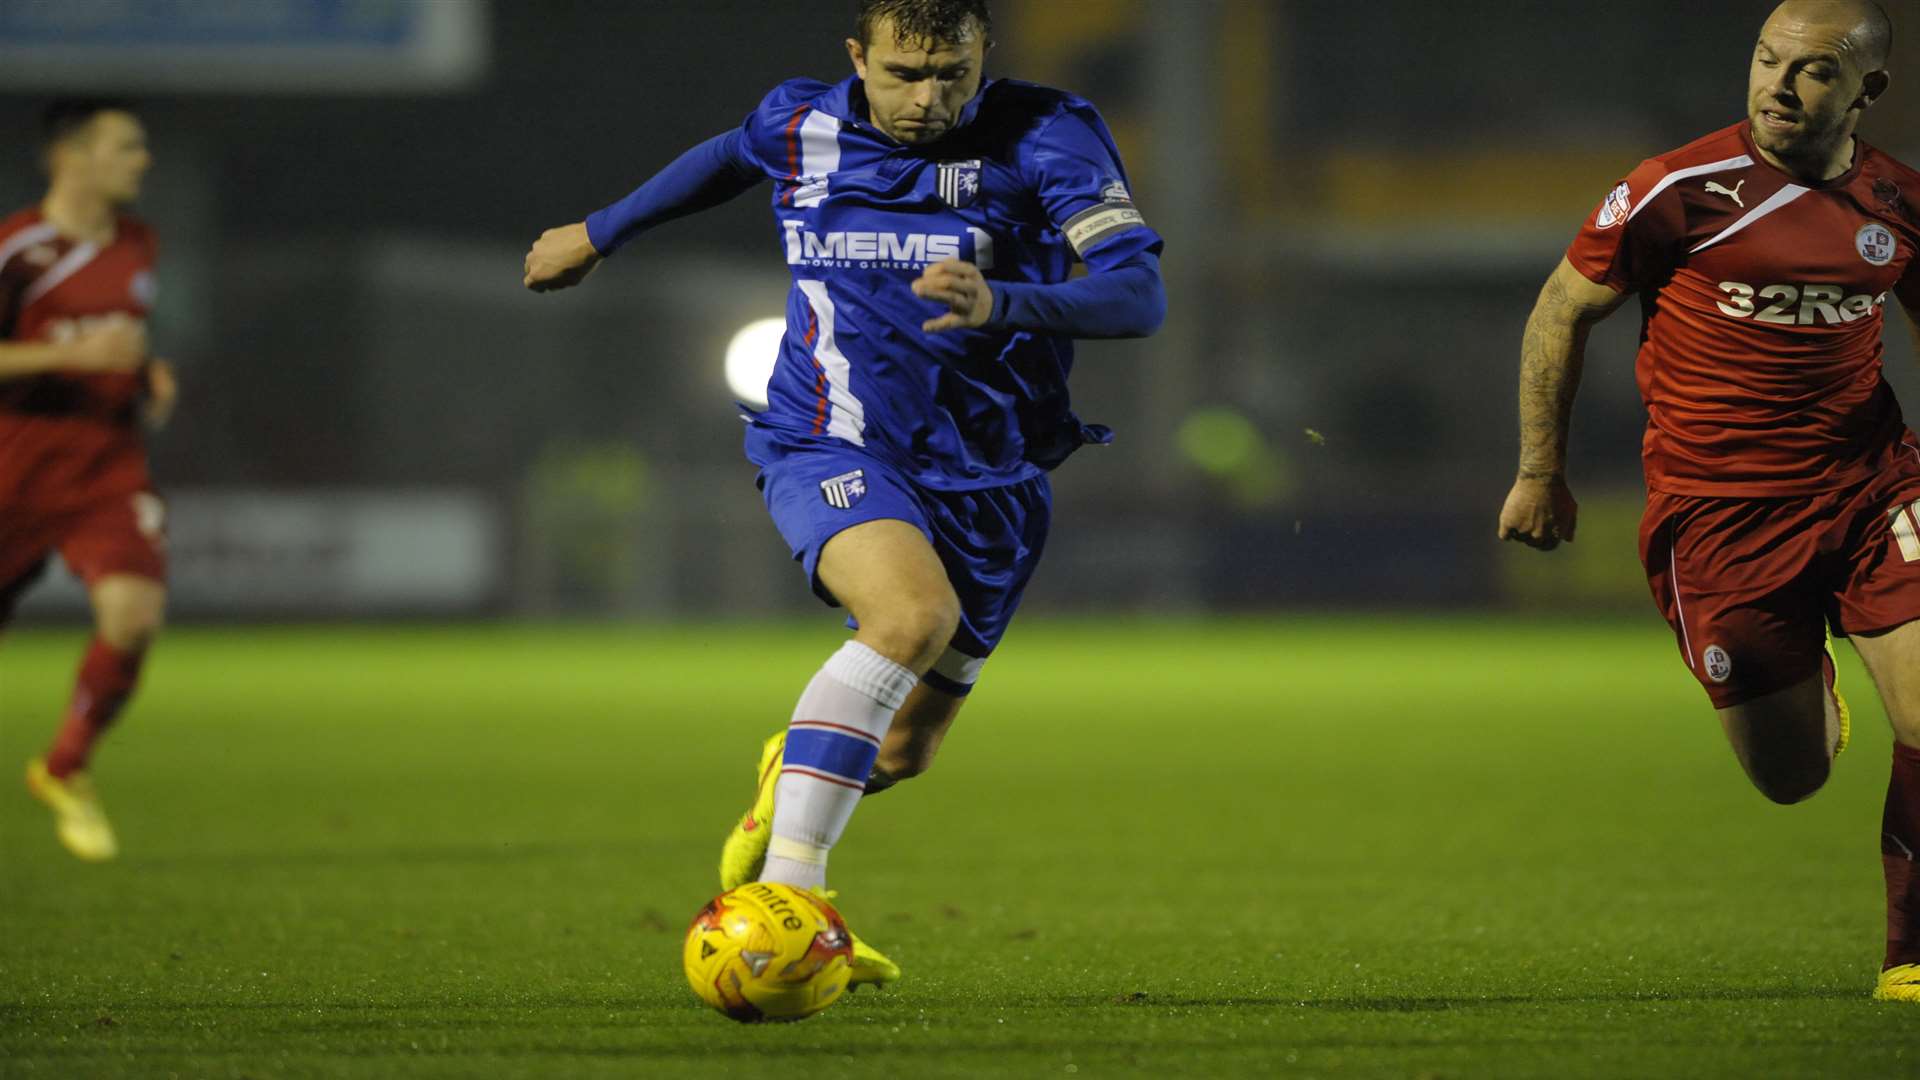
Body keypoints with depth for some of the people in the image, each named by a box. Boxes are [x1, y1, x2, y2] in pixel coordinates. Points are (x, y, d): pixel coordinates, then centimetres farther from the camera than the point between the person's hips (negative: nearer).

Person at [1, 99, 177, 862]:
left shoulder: (137, 247, 12)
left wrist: (150, 380, 8)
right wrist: (72, 353, -22)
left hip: (111, 465, 4)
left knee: (135, 613, -19)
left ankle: (65, 770, 1)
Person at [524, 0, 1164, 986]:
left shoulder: (1046, 137, -11)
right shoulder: (801, 128, -1)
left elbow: (1140, 296, -22)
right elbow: (727, 158, 24)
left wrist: (1001, 304, -38)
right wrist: (601, 233, 36)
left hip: (987, 481, 2)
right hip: (832, 452, -2)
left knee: (902, 753, 12)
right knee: (914, 611, -34)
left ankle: (794, 772, 50)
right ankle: (784, 889, -39)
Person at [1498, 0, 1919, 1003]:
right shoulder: (1681, 191, -10)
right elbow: (1562, 311, 1)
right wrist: (1541, 473, 2)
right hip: (1716, 509, -3)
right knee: (1791, 777, 2)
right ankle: (1804, 688, 42)